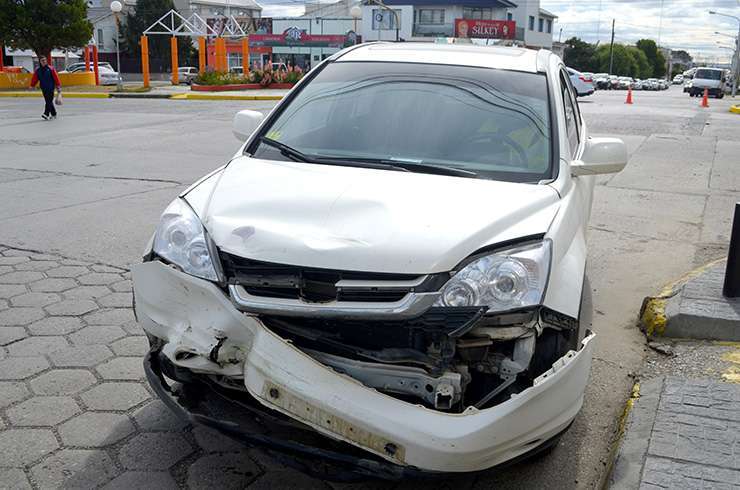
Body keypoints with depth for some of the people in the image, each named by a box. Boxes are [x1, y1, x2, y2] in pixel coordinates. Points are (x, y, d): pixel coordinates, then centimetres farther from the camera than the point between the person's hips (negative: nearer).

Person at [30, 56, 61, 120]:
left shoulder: (50, 69, -5)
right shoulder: (37, 70, 7)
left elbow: (56, 78, -5)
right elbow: (34, 79, 7)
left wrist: (58, 86, -6)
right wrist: (32, 86, 0)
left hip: (50, 88, -5)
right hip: (43, 88, 5)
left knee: (49, 101, -13)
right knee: (48, 101, 10)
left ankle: (46, 114, -19)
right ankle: (53, 114, 21)